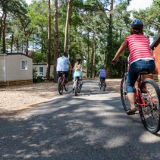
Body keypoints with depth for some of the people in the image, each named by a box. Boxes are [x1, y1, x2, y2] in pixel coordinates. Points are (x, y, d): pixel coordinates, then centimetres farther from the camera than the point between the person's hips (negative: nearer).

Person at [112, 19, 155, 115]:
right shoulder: (146, 38, 27)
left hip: (136, 63, -3)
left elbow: (120, 51, 28)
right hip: (150, 63, 3)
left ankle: (133, 106, -3)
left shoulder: (129, 38, 20)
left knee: (129, 85, 13)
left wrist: (114, 59, 45)